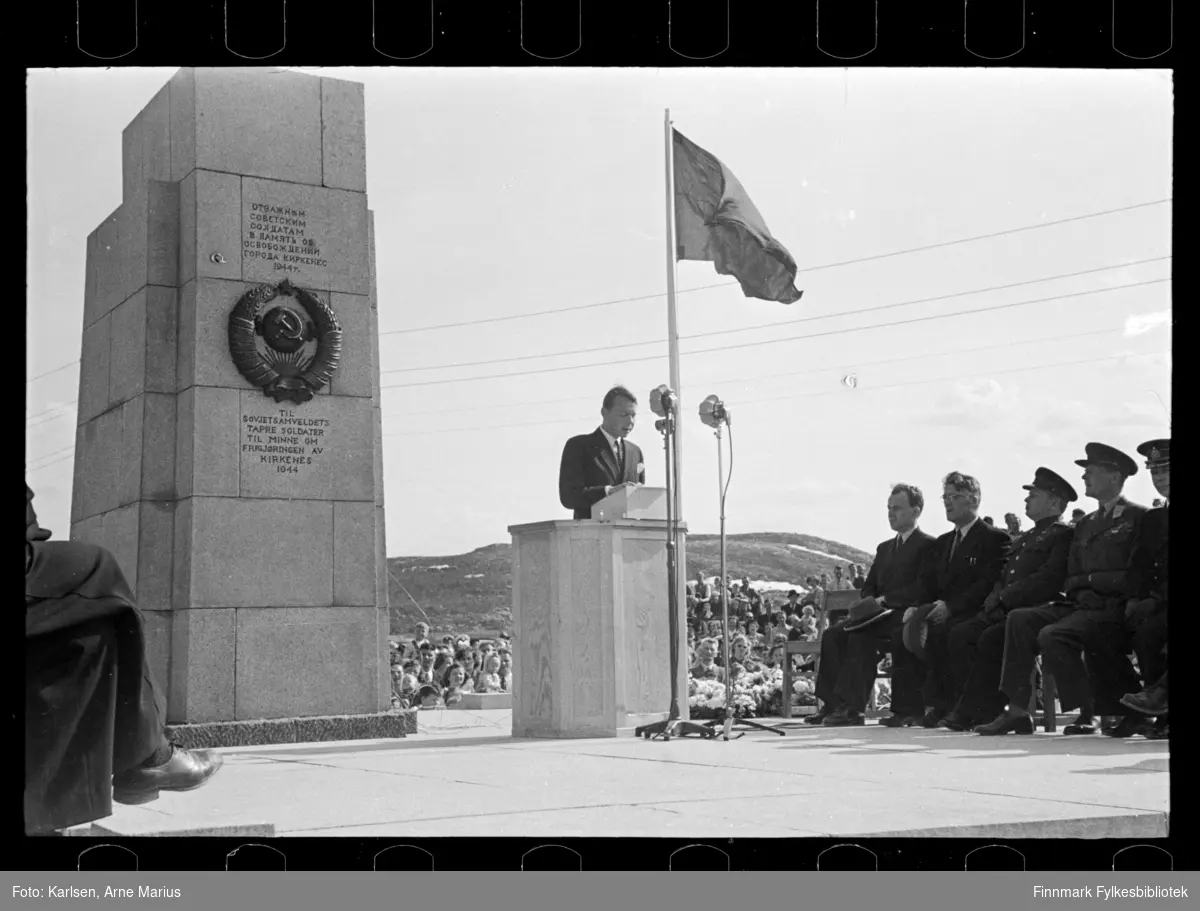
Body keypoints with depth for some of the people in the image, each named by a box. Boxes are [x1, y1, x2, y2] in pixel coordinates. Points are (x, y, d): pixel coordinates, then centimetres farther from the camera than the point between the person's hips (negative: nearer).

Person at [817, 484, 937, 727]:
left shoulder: (928, 545, -1)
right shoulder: (884, 548, 26)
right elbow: (869, 586, 23)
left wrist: (885, 600, -17)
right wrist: (870, 603, -1)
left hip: (905, 615, -8)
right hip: (878, 615, 8)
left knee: (861, 635, -33)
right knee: (833, 634, -16)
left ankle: (852, 708, -34)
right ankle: (832, 704, -19)